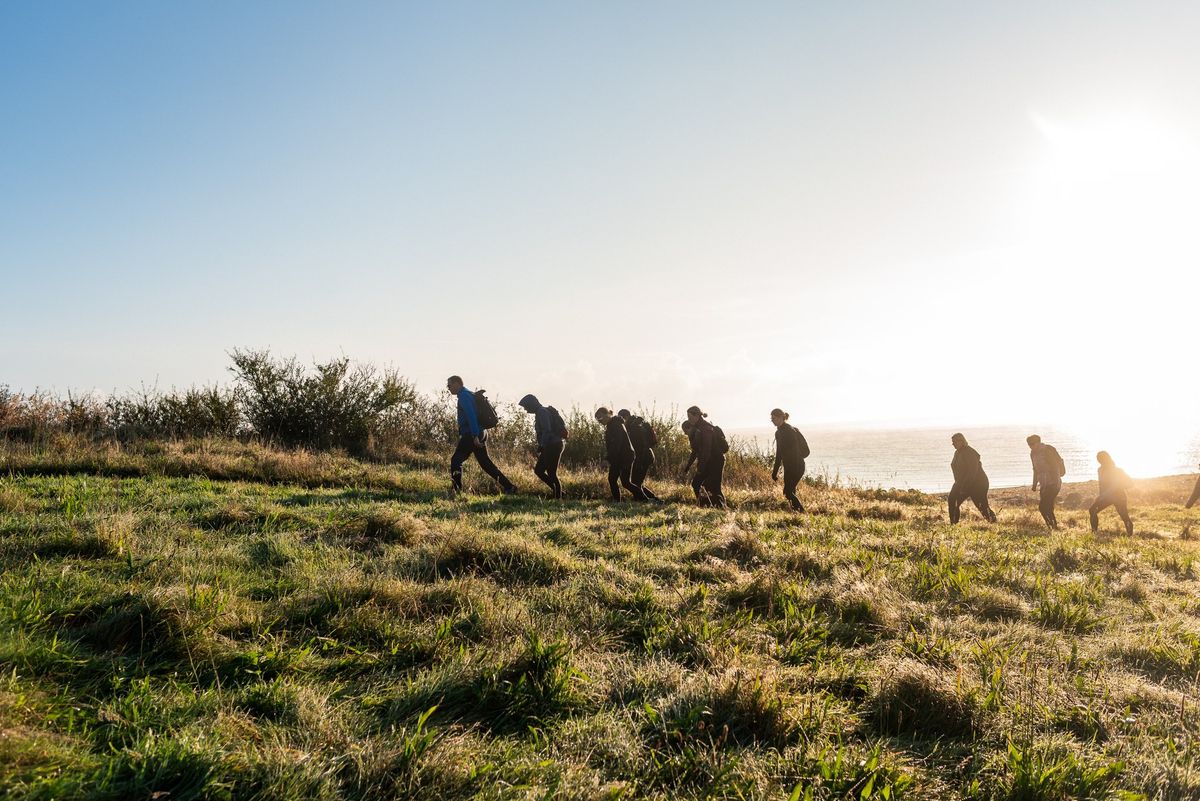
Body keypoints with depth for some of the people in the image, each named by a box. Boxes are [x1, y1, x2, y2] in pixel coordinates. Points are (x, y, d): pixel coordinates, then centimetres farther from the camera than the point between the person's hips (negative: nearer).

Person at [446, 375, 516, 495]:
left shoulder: (464, 396, -11)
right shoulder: (468, 395, 20)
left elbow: (471, 416, -22)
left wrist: (475, 436, -26)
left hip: (472, 435, -10)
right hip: (481, 433, 10)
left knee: (456, 460, -5)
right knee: (486, 463, 12)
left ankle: (457, 489, -7)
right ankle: (509, 486, 11)